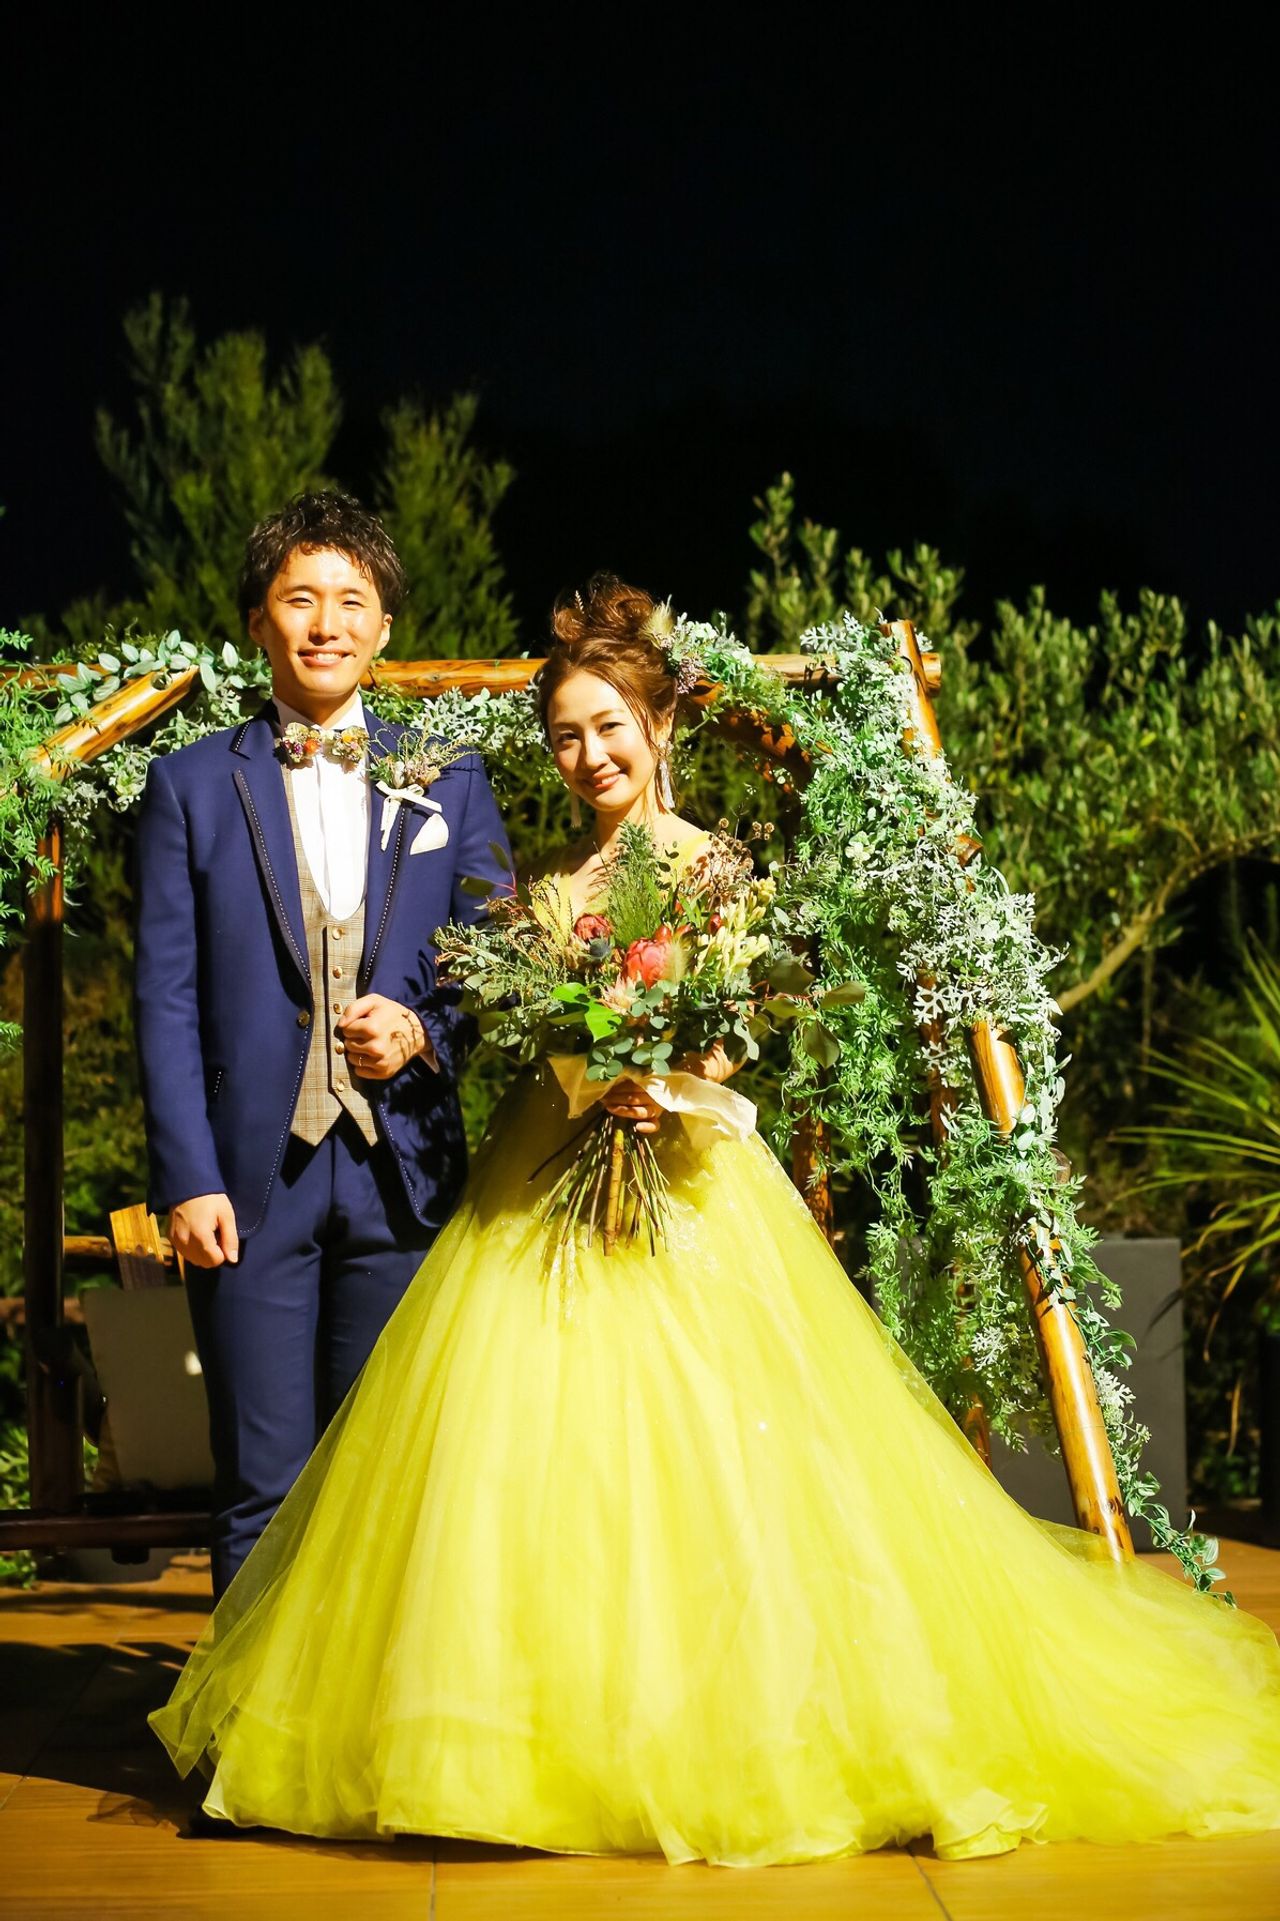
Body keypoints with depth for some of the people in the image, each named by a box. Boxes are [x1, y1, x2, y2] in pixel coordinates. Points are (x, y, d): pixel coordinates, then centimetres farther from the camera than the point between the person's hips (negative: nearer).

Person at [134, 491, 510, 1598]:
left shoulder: (451, 786, 12)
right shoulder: (192, 788, 7)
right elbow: (166, 1000, 1)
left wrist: (424, 1034, -10)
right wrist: (188, 1178, -8)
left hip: (403, 1172, 2)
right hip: (253, 1176, -1)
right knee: (263, 1496, 1)